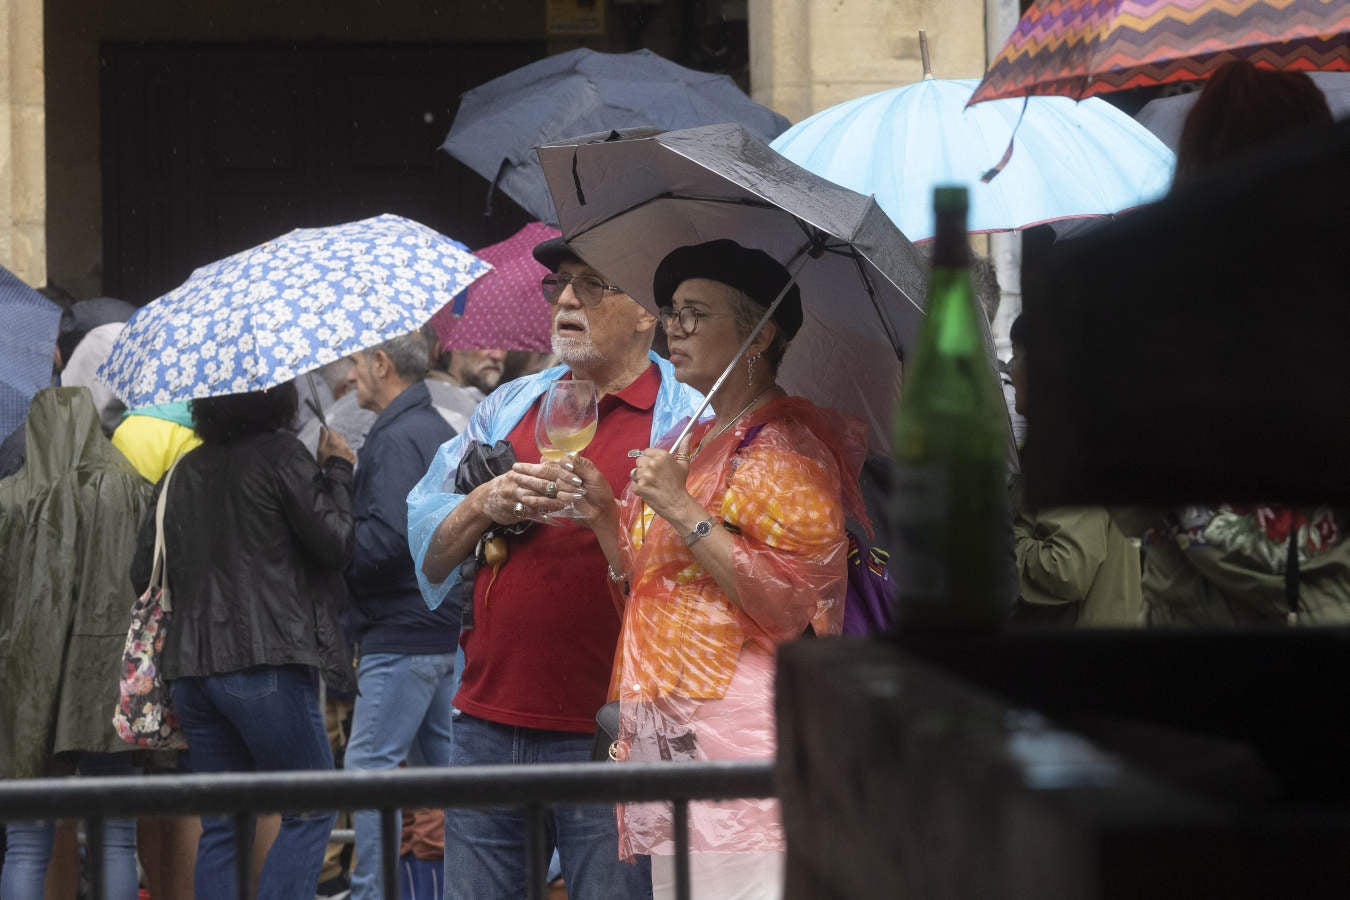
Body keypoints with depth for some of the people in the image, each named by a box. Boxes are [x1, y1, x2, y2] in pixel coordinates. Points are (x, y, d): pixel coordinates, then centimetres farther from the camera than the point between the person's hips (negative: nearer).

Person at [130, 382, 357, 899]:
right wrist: (338, 471, 8)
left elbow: (144, 573, 14)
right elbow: (337, 545, -6)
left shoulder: (186, 471, 14)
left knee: (222, 827, 10)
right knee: (311, 812, 1)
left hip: (192, 666, 7)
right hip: (265, 660, -7)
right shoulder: (280, 455, -5)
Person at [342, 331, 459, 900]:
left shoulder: (397, 439, -14)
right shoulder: (437, 430, 16)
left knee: (369, 766, -8)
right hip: (444, 625, 10)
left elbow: (387, 538, -25)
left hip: (402, 633, -10)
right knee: (442, 763, 13)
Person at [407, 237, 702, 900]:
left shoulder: (684, 419, 1)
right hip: (487, 725, 5)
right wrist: (482, 505, -3)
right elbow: (426, 551, 16)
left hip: (604, 737, -5)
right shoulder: (509, 407, 17)